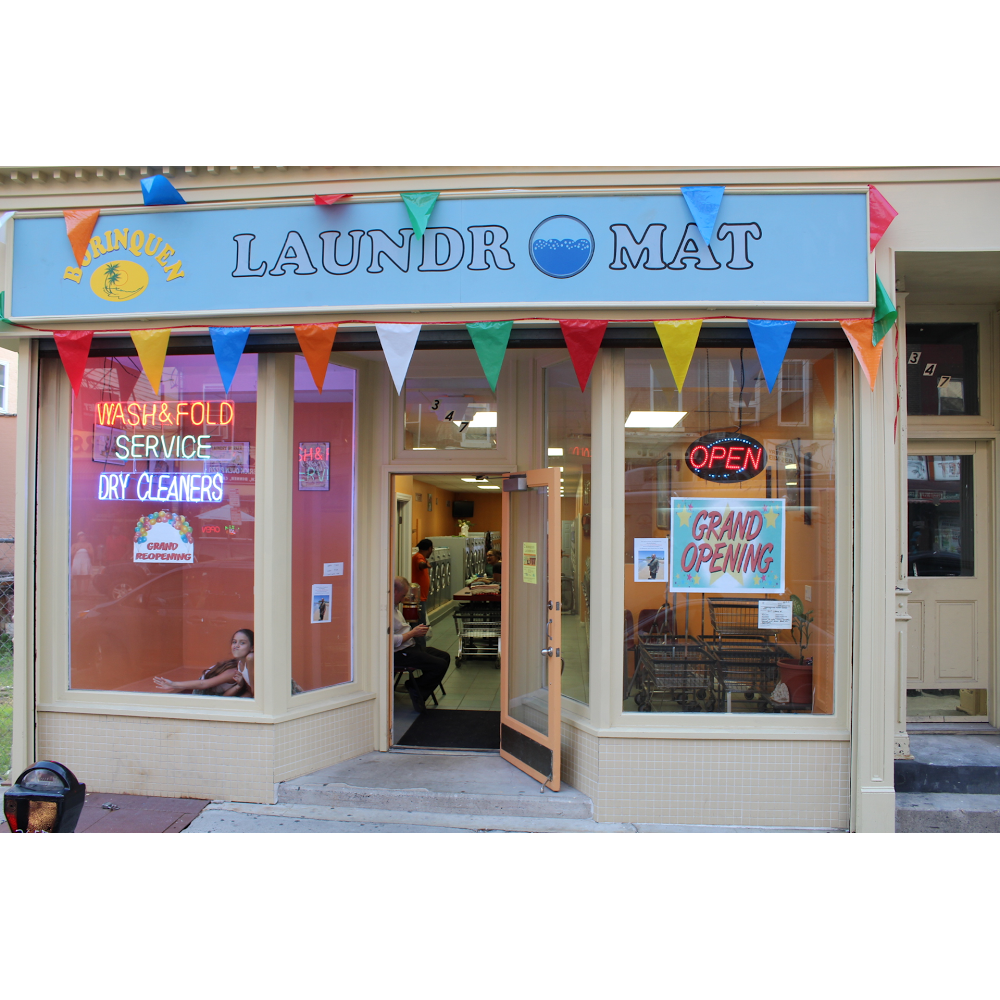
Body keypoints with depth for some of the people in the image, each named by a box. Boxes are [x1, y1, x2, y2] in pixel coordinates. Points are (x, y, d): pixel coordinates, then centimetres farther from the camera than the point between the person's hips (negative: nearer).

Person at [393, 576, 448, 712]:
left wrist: (415, 631, 7)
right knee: (440, 665, -17)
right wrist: (413, 633, -15)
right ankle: (415, 687, 4)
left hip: (409, 647, 11)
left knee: (445, 657, 10)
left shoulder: (393, 606, 12)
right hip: (398, 653, -11)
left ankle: (415, 687, 10)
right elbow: (391, 641, -28)